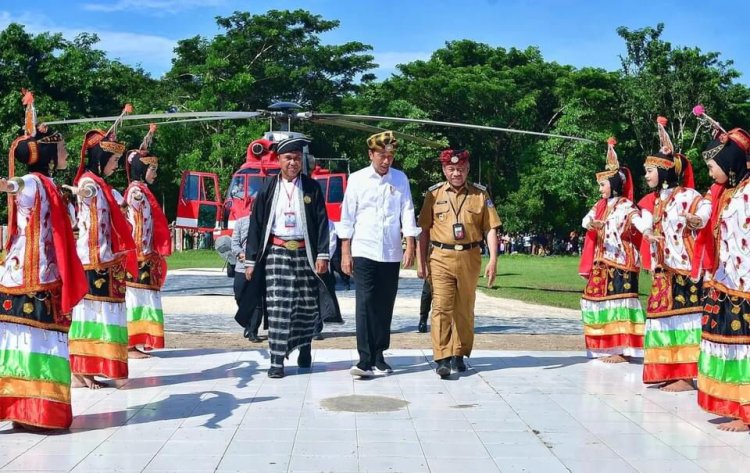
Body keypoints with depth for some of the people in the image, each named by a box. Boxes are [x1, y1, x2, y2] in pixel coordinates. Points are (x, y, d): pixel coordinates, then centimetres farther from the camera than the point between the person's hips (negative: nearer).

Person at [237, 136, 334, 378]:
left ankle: (304, 348, 30)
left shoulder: (312, 187, 6)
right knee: (278, 307, -7)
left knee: (308, 305, 7)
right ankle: (277, 361, -4)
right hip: (277, 252, -1)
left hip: (305, 253, 1)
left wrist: (322, 255, -6)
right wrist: (251, 260, 1)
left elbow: (322, 222, 3)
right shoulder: (268, 189, 5)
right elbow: (256, 224, 5)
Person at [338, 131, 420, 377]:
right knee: (365, 305, -9)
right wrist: (345, 253, 0)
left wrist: (410, 246, -5)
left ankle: (378, 356, 18)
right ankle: (365, 359, -10)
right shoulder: (357, 179, 2)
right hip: (364, 252, -2)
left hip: (391, 253, 2)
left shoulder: (400, 179, 7)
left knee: (385, 306, 8)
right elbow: (347, 217, 3)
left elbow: (407, 212, 4)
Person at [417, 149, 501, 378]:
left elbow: (490, 228, 3)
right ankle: (442, 358, -8)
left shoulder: (480, 194, 5)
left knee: (464, 309, 9)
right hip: (441, 258, -1)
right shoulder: (434, 194, 4)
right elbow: (424, 229, 7)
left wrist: (493, 260, -6)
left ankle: (459, 354, 22)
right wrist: (421, 261, 2)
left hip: (469, 258, 1)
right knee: (441, 307, -9)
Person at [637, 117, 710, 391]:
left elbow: (706, 209, -22)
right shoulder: (653, 200, 14)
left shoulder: (686, 195, -8)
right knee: (664, 314, 9)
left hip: (683, 267, -8)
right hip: (662, 269, 8)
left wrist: (697, 220, -42)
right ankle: (668, 372, 16)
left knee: (683, 314, -7)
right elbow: (646, 226, 9)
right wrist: (649, 234, -12)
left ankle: (685, 376, -5)